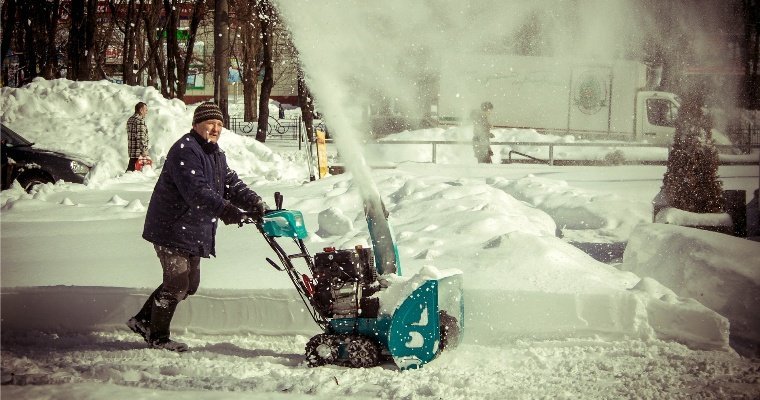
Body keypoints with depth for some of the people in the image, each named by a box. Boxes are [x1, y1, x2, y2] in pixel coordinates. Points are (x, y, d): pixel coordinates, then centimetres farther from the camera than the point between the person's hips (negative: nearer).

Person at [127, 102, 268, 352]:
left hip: (193, 232, 10)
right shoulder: (185, 151, -19)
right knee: (177, 283, -5)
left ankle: (143, 321, 27)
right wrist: (224, 210, -42)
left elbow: (232, 185, 11)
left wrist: (257, 205, -5)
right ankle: (158, 337, 11)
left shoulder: (216, 154, 15)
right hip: (172, 228, -10)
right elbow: (196, 190, -32)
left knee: (189, 284, 15)